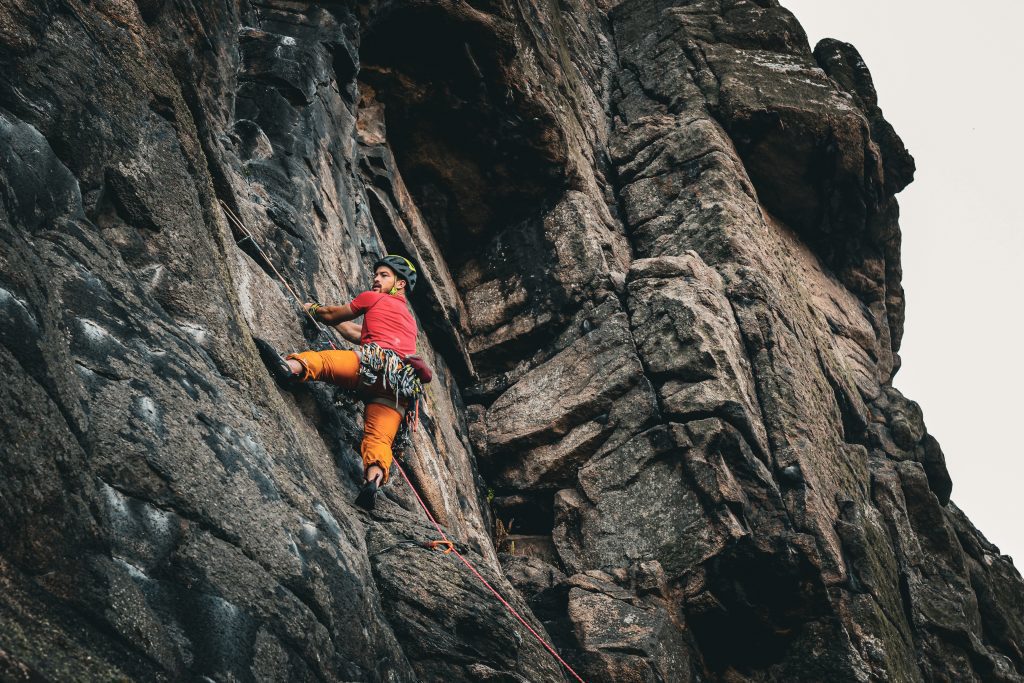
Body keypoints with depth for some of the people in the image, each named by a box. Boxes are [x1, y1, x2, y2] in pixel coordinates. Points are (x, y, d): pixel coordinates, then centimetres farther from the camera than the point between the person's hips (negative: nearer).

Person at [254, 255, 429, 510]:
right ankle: (374, 480, -37)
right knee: (379, 438, -11)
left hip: (380, 362, -6)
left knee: (322, 359, -18)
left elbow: (331, 315, 31)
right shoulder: (409, 320, 43)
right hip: (401, 388, 6)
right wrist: (325, 315, 61)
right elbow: (360, 335, 50)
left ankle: (291, 367, -49)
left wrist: (313, 309, 52)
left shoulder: (373, 298, 22)